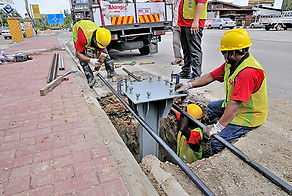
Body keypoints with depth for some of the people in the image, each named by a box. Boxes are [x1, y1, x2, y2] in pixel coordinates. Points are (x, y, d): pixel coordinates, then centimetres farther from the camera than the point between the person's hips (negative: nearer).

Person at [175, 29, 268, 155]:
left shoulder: (248, 72, -33)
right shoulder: (231, 63, -2)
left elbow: (235, 104, -37)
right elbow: (211, 76, 5)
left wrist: (218, 127, -36)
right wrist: (188, 85, 4)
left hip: (248, 116, -10)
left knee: (217, 142, -20)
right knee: (211, 108, 26)